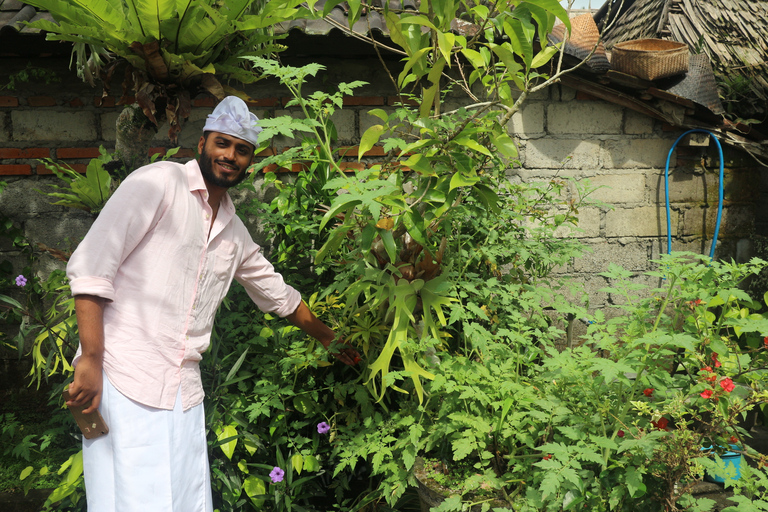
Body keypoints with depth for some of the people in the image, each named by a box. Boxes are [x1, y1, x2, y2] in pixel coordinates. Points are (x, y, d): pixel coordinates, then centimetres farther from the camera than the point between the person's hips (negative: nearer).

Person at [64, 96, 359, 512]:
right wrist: (91, 359, -17)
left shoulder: (234, 232, 18)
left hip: (183, 391, 7)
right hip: (123, 381, -6)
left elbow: (279, 294, 32)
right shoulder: (160, 182, -4)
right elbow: (91, 265, -11)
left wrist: (331, 339, 40)